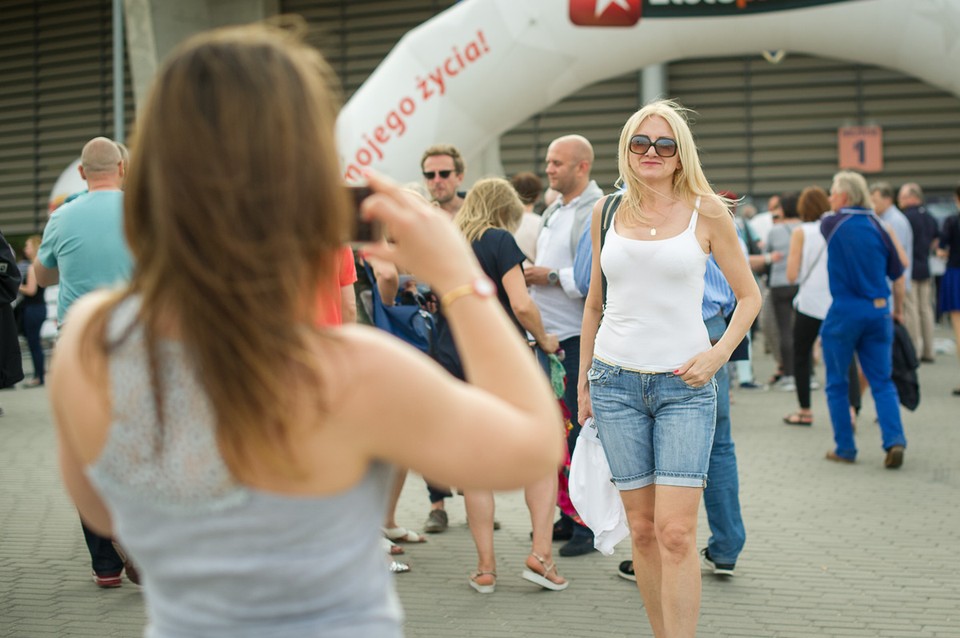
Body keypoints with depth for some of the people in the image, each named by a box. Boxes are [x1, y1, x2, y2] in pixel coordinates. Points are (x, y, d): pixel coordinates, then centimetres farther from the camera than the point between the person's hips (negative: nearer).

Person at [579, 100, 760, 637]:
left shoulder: (706, 211, 0)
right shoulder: (608, 211, 8)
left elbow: (749, 296, 6)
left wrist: (719, 354, -9)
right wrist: (583, 377, 17)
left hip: (685, 383, -3)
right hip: (616, 381, 3)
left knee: (676, 532, -11)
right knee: (642, 530, 6)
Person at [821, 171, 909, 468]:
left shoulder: (830, 223, -3)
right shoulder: (878, 226, 4)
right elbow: (898, 272, 8)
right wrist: (898, 309, 18)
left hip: (844, 310, -3)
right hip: (879, 311, 3)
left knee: (837, 384, 10)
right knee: (882, 382, 8)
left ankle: (845, 448, 11)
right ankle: (894, 439, -10)